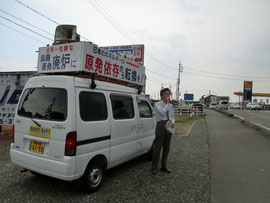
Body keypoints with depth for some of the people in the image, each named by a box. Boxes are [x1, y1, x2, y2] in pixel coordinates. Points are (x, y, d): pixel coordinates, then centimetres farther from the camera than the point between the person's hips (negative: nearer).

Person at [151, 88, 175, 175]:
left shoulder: (170, 105, 13)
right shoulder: (157, 104, -5)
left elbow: (172, 116, 15)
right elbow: (162, 113, -21)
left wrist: (173, 122, -6)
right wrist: (167, 103, -13)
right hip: (161, 125, -6)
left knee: (166, 147, 13)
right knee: (157, 147, -4)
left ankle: (164, 166, 27)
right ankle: (154, 168, 9)